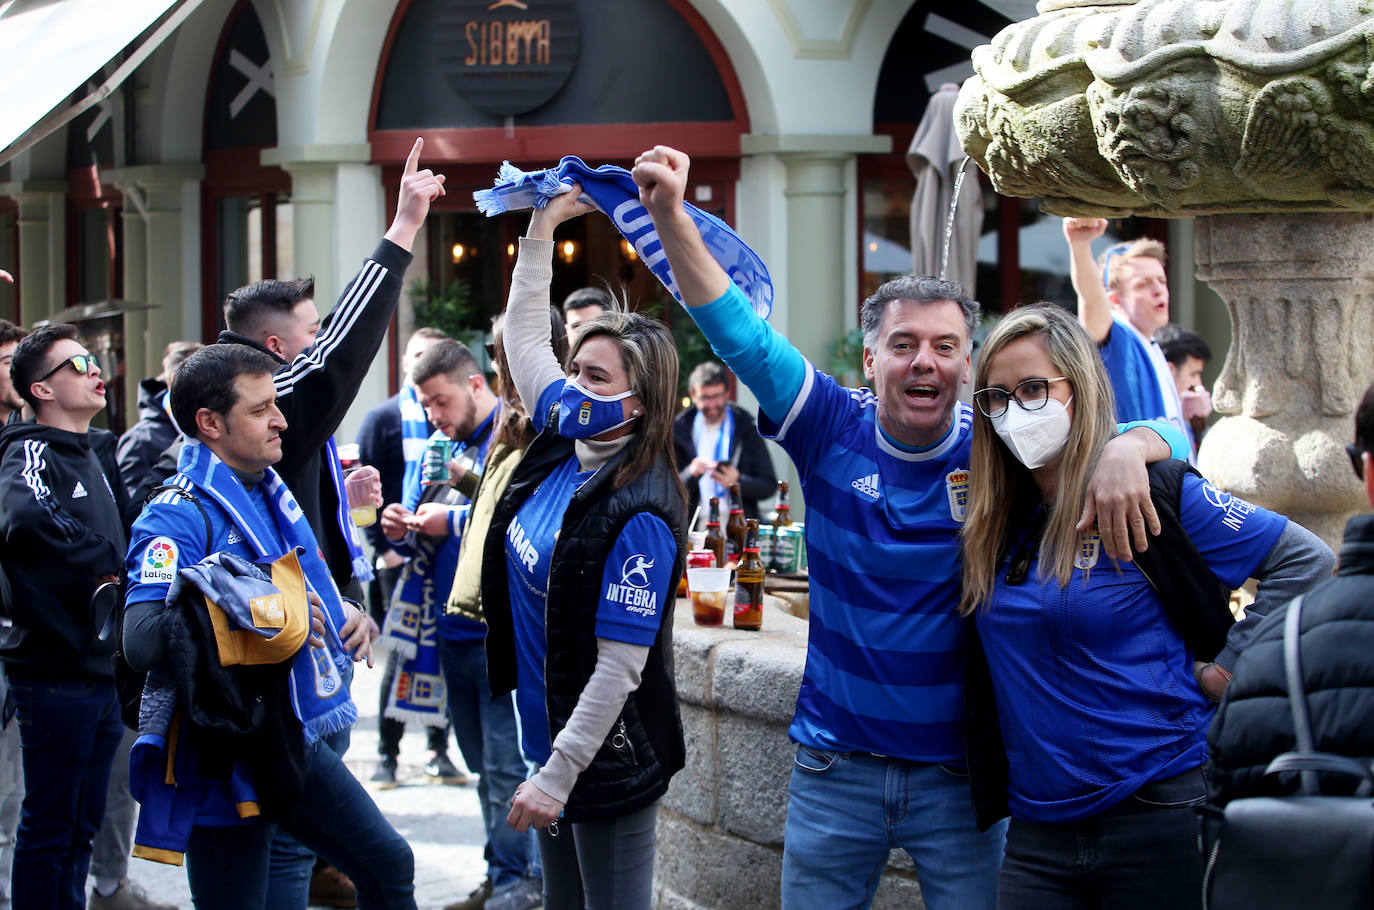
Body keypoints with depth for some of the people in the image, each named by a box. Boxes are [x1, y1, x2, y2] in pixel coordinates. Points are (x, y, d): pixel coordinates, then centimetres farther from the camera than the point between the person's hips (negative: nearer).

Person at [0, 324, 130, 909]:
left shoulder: (98, 454, 14)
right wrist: (104, 563, -24)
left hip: (103, 665, 8)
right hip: (56, 669, -8)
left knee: (83, 822, 16)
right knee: (50, 823, -2)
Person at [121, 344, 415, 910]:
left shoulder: (271, 492, 11)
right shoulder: (180, 517, -19)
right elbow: (142, 640, -33)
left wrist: (343, 619, 8)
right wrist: (262, 614, -32)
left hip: (296, 746, 9)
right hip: (224, 764, -9)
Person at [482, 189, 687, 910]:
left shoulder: (638, 516, -23)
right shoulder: (562, 446, 0)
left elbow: (619, 667, -24)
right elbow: (523, 335, 16)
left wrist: (557, 776, -22)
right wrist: (543, 224, 12)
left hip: (606, 761, -8)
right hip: (546, 734, 8)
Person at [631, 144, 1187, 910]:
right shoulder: (834, 429, -4)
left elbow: (1162, 429, -9)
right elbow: (738, 331, -10)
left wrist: (1124, 451, -34)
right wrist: (672, 215, -21)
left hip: (959, 769, -1)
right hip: (835, 761, 1)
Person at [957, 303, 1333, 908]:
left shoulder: (1149, 493, -7)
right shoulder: (994, 516, 8)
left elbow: (1304, 559, -3)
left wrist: (1228, 670, -6)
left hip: (1161, 812, -5)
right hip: (1037, 829, 5)